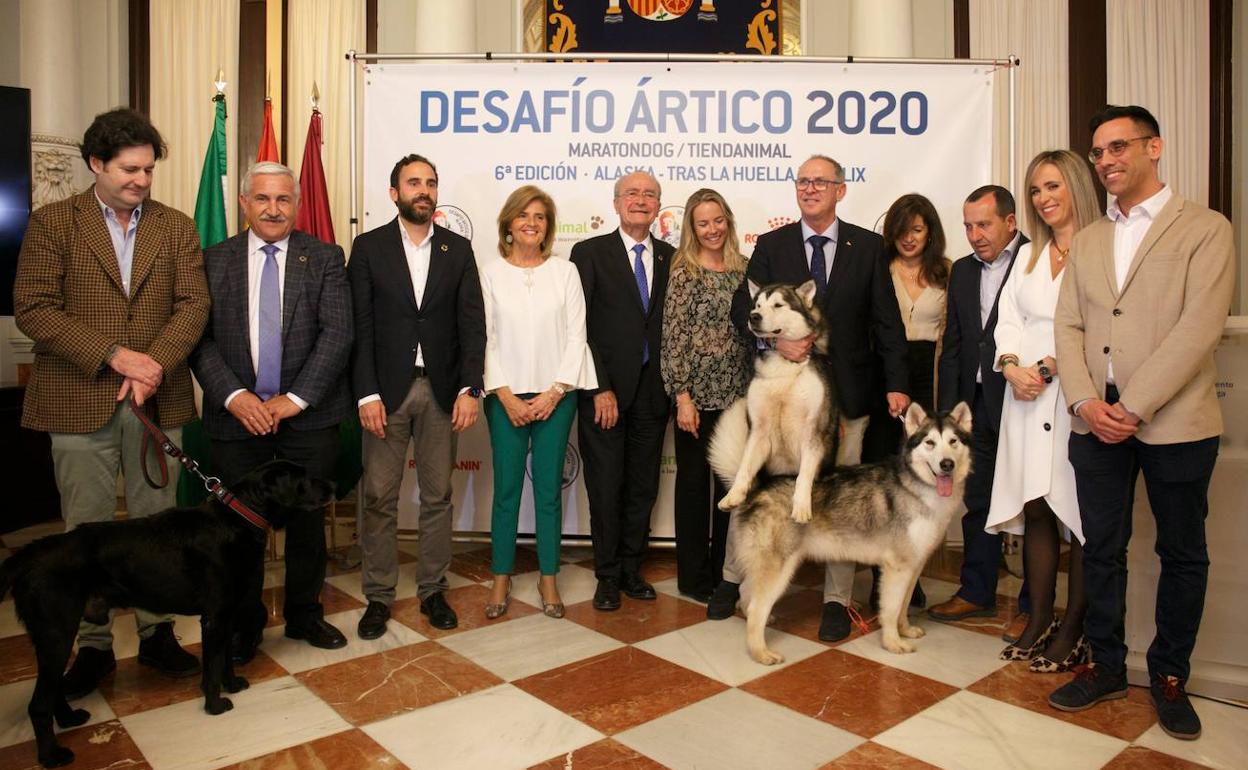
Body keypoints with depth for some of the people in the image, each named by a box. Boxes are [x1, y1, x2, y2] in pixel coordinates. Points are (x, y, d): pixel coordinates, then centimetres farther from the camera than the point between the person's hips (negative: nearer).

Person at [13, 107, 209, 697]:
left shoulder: (177, 228, 8)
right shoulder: (52, 223, 2)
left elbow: (193, 304, 0)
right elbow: (32, 308, -6)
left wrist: (155, 364, -15)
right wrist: (114, 356, -16)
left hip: (159, 401, 2)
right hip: (79, 402, -1)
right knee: (86, 531, 7)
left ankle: (156, 633, 24)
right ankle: (93, 647, 21)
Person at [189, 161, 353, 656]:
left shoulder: (325, 258, 2)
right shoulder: (214, 260, 6)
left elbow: (337, 334, -7)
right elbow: (201, 337, 0)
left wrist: (294, 399, -13)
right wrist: (234, 396, -14)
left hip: (307, 414, 0)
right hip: (236, 415, 1)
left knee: (307, 521, 10)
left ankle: (304, 614, 29)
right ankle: (244, 624, 27)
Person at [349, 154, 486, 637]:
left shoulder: (458, 249, 7)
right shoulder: (369, 247, 3)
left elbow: (472, 324, 3)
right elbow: (359, 326, -2)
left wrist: (469, 388, -7)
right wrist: (367, 394, -10)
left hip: (441, 389, 2)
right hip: (387, 388, -1)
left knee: (438, 495, 9)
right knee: (379, 497, 4)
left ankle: (433, 590, 22)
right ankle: (378, 596, 17)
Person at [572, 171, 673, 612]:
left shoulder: (671, 258, 9)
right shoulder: (590, 253, -1)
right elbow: (578, 327, -6)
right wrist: (600, 388, -12)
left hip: (652, 390, 3)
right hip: (605, 391, -3)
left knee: (643, 487, 11)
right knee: (605, 487, 6)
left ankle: (631, 570, 26)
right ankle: (607, 576, 21)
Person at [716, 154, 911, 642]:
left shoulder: (867, 246, 4)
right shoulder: (771, 246, 4)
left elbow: (886, 321, 2)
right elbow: (743, 308, 0)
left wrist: (897, 384, -5)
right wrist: (776, 340, -19)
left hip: (847, 391, 0)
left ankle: (837, 600, 21)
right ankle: (733, 578, 26)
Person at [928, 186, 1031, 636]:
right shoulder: (962, 271, 13)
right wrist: (947, 409, 8)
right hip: (977, 404, 6)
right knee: (977, 501, 13)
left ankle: (1033, 606, 17)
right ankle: (977, 593, 26)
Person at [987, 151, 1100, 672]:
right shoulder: (1028, 255, 20)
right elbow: (1008, 320, 13)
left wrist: (1050, 367, -15)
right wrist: (1012, 367, -3)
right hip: (1025, 395, 6)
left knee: (1081, 510, 0)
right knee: (1035, 509, 7)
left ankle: (1072, 630, 10)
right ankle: (1039, 619, 17)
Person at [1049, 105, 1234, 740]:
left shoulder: (1205, 230, -1)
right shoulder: (1086, 242, 14)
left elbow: (1198, 328, -12)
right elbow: (1068, 327, 7)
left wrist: (1134, 406, -17)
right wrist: (1086, 401, -8)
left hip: (1175, 423, -4)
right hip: (1096, 421, 4)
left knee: (1182, 555, 10)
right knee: (1101, 550, 11)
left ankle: (1169, 676, 26)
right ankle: (1106, 667, 25)